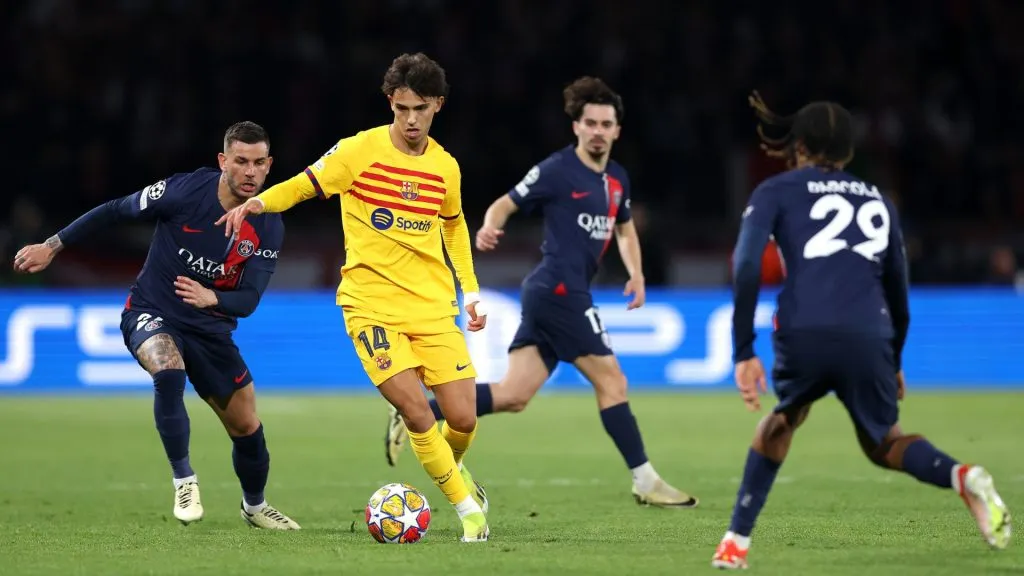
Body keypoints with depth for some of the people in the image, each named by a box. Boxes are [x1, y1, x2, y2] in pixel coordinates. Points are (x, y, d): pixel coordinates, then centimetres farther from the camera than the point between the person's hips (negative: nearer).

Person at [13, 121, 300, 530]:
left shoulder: (269, 229, -11)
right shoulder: (186, 191, -20)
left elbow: (248, 300, -15)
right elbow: (115, 211, -7)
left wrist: (211, 298, -38)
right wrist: (51, 246, -6)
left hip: (210, 327, 4)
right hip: (151, 313, -4)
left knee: (246, 426, 6)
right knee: (169, 370, -37)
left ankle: (254, 506, 36)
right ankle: (184, 482, -24)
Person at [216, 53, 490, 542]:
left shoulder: (446, 167, 7)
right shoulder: (360, 150, -6)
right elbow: (302, 186, -1)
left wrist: (471, 291, 18)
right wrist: (257, 202, -20)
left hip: (433, 308, 4)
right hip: (372, 305, -4)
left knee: (463, 419, -3)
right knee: (417, 412, -18)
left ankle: (450, 467, 33)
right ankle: (469, 509, 0)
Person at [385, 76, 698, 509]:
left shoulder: (617, 179, 16)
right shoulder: (557, 170, -8)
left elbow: (624, 229, 30)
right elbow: (506, 204, -6)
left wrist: (636, 273, 14)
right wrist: (489, 229, -28)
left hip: (554, 295, 8)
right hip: (559, 290, -8)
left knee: (513, 396, 2)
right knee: (612, 381, -5)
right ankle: (645, 482, 1)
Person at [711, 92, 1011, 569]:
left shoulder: (777, 192, 17)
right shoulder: (878, 201, 28)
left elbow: (747, 268, 1)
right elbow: (898, 291, 32)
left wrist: (744, 352, 2)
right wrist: (894, 362, 46)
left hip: (803, 334, -2)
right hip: (869, 339, 2)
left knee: (783, 419, 28)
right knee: (882, 443, 22)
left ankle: (737, 541, 21)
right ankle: (962, 477, -10)